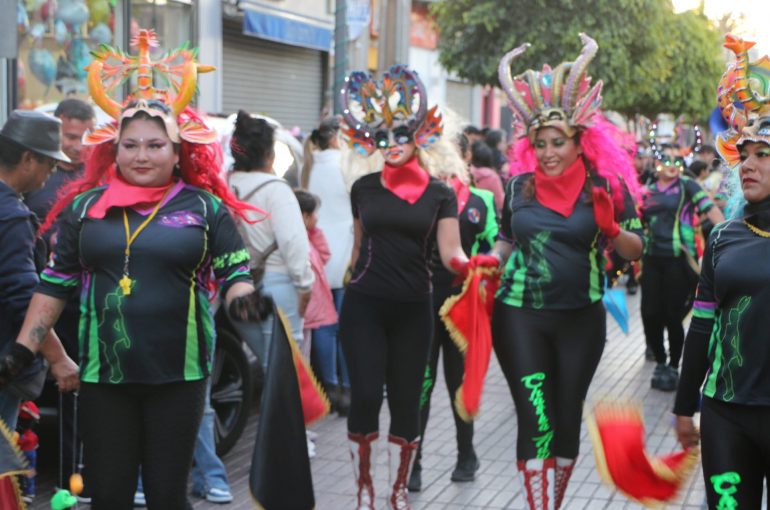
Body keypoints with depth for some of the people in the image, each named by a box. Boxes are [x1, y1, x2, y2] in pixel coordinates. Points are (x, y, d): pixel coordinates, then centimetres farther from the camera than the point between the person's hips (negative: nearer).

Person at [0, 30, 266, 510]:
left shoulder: (204, 206, 0)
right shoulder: (84, 205, 5)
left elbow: (234, 270, 2)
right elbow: (55, 284, 9)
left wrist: (243, 295, -20)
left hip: (179, 372, -1)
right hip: (103, 372, 2)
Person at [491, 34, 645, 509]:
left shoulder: (606, 185, -5)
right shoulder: (519, 186, 1)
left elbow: (637, 248, -1)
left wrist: (610, 230, -21)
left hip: (581, 318, 0)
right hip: (519, 314, 0)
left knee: (568, 417, 11)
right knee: (535, 420, -6)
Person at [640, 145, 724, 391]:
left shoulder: (687, 186, -1)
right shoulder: (648, 192, 12)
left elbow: (711, 209, -12)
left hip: (679, 260, -4)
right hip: (652, 260, 4)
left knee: (673, 316, -1)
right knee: (650, 314, 0)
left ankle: (673, 367, 17)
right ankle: (660, 362, 23)